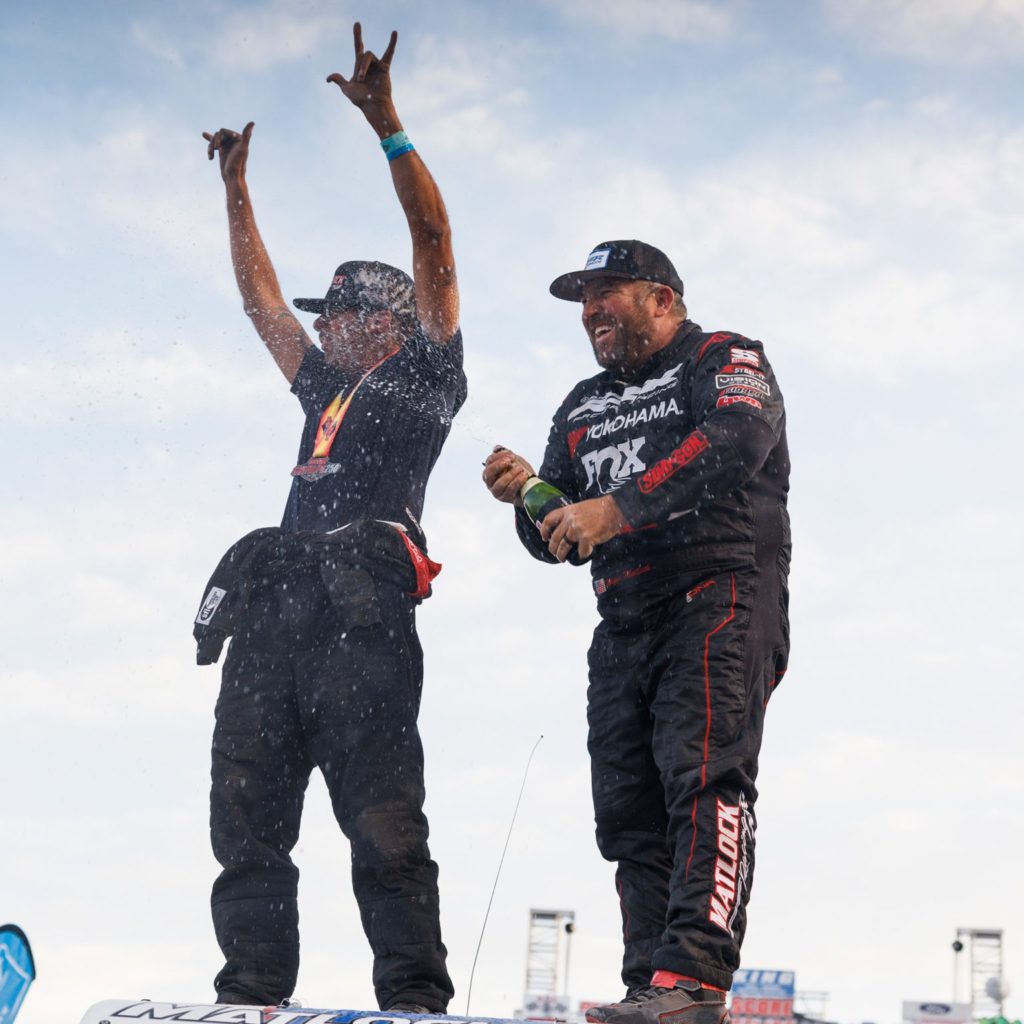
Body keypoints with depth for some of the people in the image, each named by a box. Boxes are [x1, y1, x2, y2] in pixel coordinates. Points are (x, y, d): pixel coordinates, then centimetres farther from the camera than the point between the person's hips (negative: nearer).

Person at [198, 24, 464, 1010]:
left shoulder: (424, 380, 13)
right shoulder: (325, 392, 32)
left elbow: (436, 252, 4)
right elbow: (261, 298, 39)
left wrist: (386, 126, -1)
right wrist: (236, 187, 40)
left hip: (361, 608, -7)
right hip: (271, 612, 8)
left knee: (381, 818, -14)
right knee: (246, 818, -2)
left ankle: (416, 999, -17)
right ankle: (252, 994, -3)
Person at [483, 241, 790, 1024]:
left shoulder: (724, 360, 6)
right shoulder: (584, 408, 26)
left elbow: (736, 441, -16)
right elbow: (558, 540, 23)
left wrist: (618, 507, -23)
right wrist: (529, 498, -1)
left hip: (721, 597, -7)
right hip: (625, 626, 7)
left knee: (704, 777, -22)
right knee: (630, 810, -2)